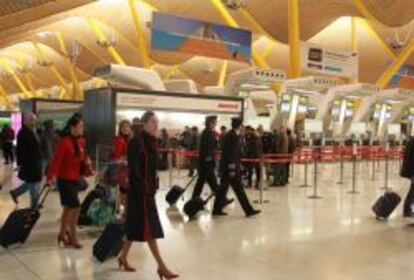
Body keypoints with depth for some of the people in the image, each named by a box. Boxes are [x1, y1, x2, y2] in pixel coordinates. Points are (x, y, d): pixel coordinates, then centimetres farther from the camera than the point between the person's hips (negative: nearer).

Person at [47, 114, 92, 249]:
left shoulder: (81, 141, 6)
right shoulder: (64, 142, -18)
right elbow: (56, 160, -21)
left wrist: (87, 162, 0)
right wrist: (50, 176, -25)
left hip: (75, 178, 8)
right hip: (65, 179, -8)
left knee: (68, 207, 15)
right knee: (75, 207, -8)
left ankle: (62, 234, 29)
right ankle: (73, 237, 5)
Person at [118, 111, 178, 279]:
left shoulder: (152, 142, 11)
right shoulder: (136, 142, -15)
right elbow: (134, 168, -19)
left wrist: (154, 185, 10)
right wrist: (143, 188, -21)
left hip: (149, 188, 9)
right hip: (140, 190, -9)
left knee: (136, 225, 16)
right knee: (148, 227, -4)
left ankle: (123, 257, 31)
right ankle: (161, 266, 1)